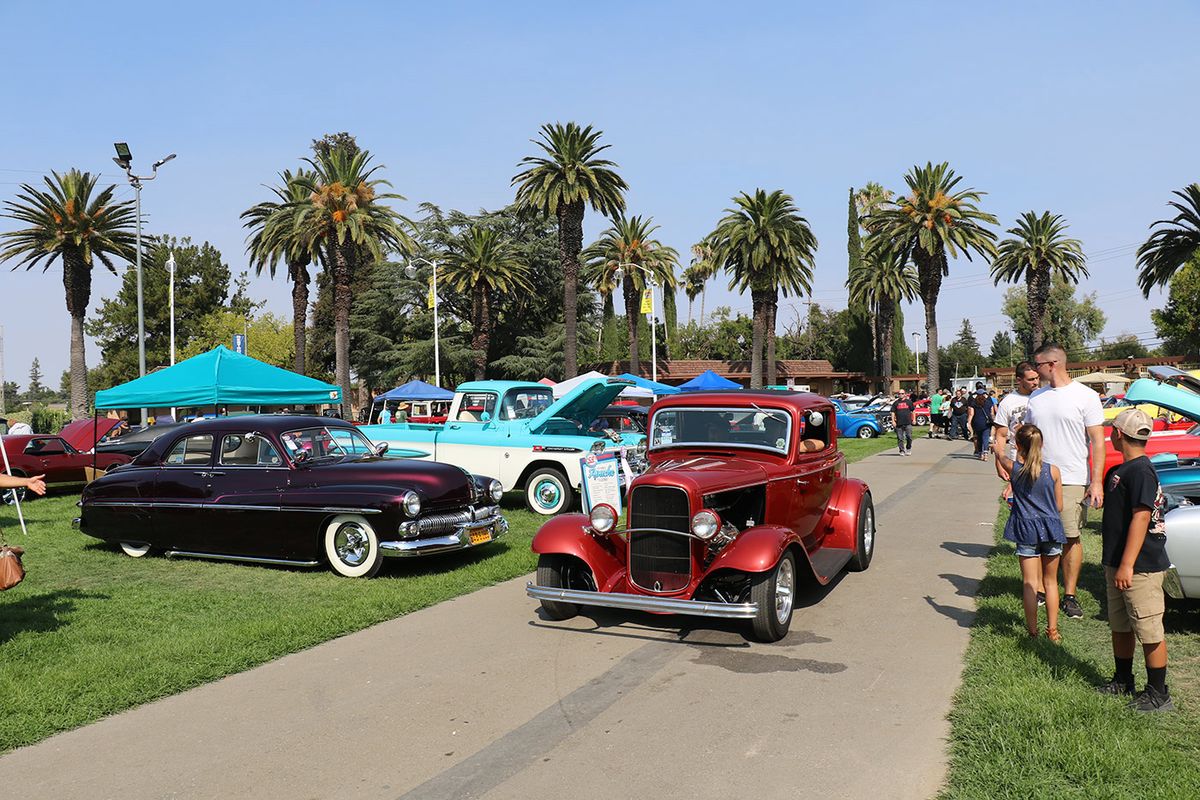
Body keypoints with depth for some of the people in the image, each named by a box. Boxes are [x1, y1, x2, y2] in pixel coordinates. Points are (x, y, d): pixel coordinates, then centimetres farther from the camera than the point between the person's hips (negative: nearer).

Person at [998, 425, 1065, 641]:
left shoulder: (1014, 468, -7)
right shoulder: (1053, 471, -5)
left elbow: (1000, 454, 17)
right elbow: (1059, 506, 3)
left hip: (1026, 529, -1)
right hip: (1051, 529, 1)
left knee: (1030, 583, 4)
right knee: (1050, 582, 14)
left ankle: (1032, 631, 7)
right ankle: (1052, 630, 19)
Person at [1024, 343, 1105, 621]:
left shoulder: (1085, 396, -3)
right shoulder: (1035, 398, 12)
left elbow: (1098, 442, -4)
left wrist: (1097, 481, -12)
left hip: (1072, 480, -4)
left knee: (1071, 537, 0)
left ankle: (1069, 595, 10)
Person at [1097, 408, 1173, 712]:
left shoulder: (1140, 471, -18)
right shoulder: (1120, 470, 12)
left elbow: (1141, 518, -24)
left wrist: (1127, 565, -25)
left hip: (1141, 567, -10)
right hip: (1117, 564, 10)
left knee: (1149, 631, -1)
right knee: (1120, 626, 19)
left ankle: (1158, 694, 8)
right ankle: (1123, 681, 32)